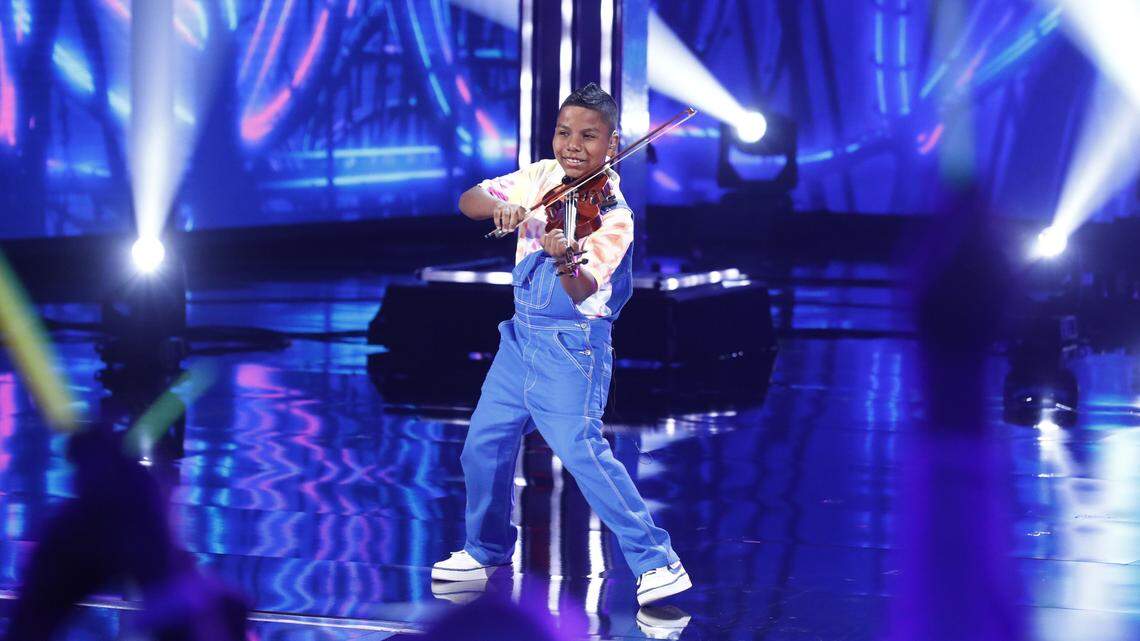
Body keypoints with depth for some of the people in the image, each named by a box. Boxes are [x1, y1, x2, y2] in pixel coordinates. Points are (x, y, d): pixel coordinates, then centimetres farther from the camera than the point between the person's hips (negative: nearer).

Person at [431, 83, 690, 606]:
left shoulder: (612, 215, -15)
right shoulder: (540, 178, 4)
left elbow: (583, 290, -27)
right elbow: (468, 200, 2)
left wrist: (567, 259, -50)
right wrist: (499, 206, -21)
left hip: (572, 343, -7)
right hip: (522, 336, 7)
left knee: (581, 448, -18)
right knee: (484, 445, 10)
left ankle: (656, 562, -13)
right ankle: (486, 552, 32)